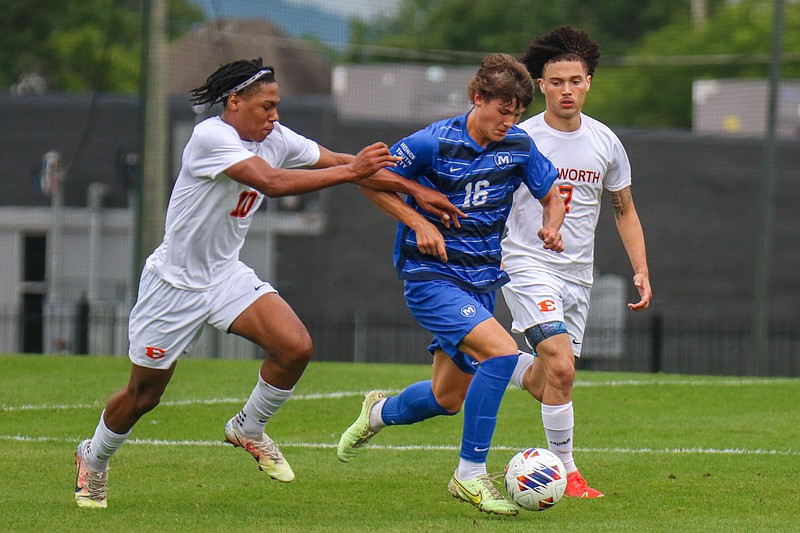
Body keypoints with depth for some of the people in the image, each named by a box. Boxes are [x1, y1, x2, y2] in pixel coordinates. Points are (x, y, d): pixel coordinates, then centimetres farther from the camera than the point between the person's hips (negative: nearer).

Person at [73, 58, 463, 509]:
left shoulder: (277, 138, -3)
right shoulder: (211, 137, -25)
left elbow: (340, 162, 5)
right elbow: (272, 182, -36)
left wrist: (414, 190, 0)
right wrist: (350, 171, -36)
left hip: (226, 275, 6)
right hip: (175, 283, -6)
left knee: (296, 347, -18)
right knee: (143, 396, 7)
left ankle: (249, 428, 9)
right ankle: (94, 458, 37)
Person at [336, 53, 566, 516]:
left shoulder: (519, 147, -1)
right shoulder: (433, 143, -15)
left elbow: (553, 198, 13)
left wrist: (550, 227, -10)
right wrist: (419, 223, -15)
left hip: (482, 281, 7)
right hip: (431, 278, -7)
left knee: (448, 399, 14)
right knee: (501, 351, -28)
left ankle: (380, 412, 48)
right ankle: (471, 474, -18)